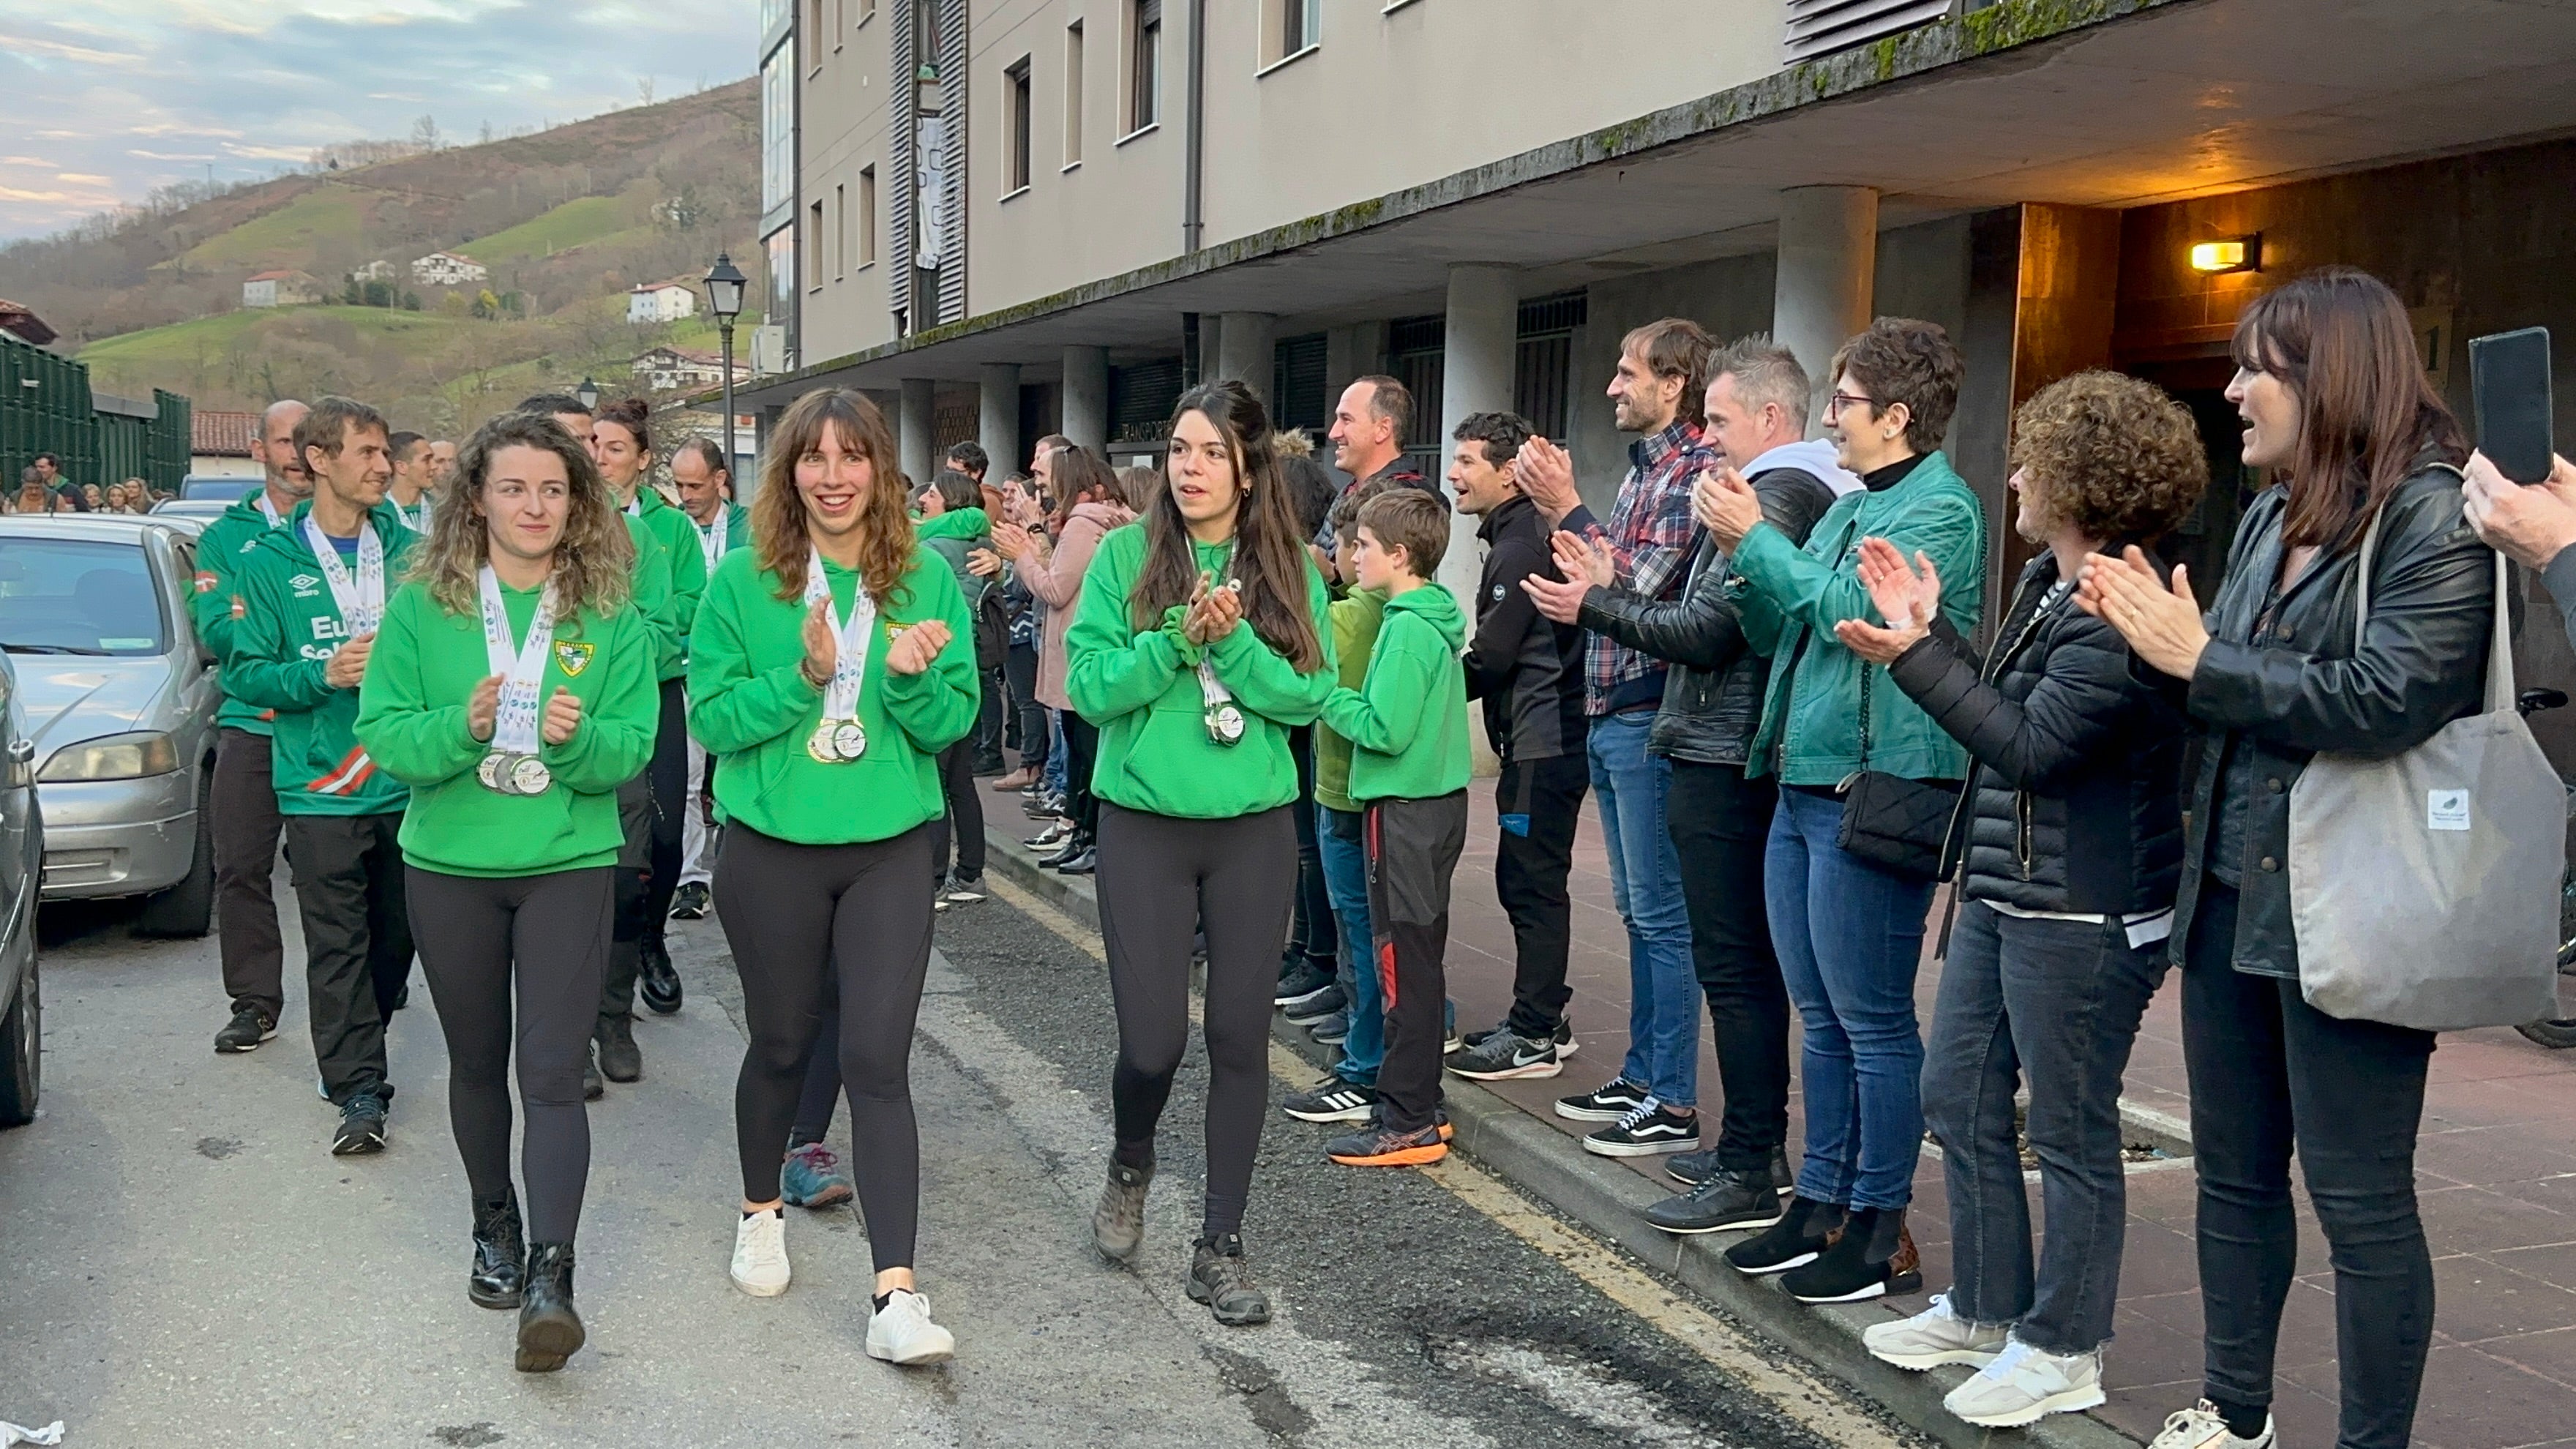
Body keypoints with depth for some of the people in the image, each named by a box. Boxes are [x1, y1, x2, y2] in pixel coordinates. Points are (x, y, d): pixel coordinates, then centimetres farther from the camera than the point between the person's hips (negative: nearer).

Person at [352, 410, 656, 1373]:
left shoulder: (610, 614, -2)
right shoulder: (423, 606, -2)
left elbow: (634, 746, -4)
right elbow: (382, 735, -6)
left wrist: (579, 738, -25)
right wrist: (464, 728, -24)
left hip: (570, 866, -1)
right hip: (450, 867, 2)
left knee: (553, 1072, -8)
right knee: (478, 1062, 16)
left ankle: (551, 1275, -10)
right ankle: (496, 1228, 35)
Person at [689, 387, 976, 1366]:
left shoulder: (926, 580, -1)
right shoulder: (745, 580, -4)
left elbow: (954, 722, -1)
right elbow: (711, 715, -8)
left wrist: (911, 678, -22)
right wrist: (803, 676, -23)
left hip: (889, 849, 0)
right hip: (771, 850, 0)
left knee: (878, 1060, -6)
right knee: (781, 1045, 16)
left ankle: (897, 1294, -5)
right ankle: (762, 1213, 43)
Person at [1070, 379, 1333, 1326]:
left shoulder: (1290, 570, 1)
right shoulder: (1127, 555, -3)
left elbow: (1307, 695, -6)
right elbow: (1089, 683, -9)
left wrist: (1234, 642, -20)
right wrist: (1178, 639, -22)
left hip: (1254, 830, 2)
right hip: (1144, 827, -1)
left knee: (1240, 1038, 5)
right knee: (1153, 1040, -2)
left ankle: (1221, 1246, 19)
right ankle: (1131, 1167, 33)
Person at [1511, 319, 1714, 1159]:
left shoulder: (1694, 469, -13)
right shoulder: (1644, 468, 16)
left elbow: (1641, 583, -22)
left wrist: (1568, 508, -15)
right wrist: (1558, 510, 6)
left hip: (1648, 718, -10)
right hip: (1609, 714, 10)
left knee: (1662, 916, -4)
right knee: (1637, 912, 16)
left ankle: (1673, 1105, 3)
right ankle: (1640, 1077, 26)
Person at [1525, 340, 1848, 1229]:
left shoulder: (1775, 497, -15)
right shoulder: (1819, 492, 16)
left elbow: (1706, 633, -20)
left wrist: (1593, 606, -8)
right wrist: (1611, 590, 11)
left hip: (1724, 764, -10)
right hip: (1752, 756, 10)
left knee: (1733, 969, -6)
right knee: (1753, 963, 16)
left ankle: (1748, 1175, 0)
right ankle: (1760, 1144, 25)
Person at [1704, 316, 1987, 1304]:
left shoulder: (1940, 508, -10)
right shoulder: (1849, 508, 17)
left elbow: (1849, 608, -23)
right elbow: (1774, 634, 19)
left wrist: (1753, 538, -12)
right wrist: (1743, 547, 4)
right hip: (1804, 784, 9)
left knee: (1873, 1023, -2)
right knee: (1822, 1019, 15)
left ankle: (1882, 1230, 8)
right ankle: (1822, 1203, 25)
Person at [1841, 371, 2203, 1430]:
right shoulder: (2048, 584, 10)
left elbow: (2031, 747, -21)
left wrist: (1915, 657, -20)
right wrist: (1929, 634, 7)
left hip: (2081, 914, -10)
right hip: (2000, 895, 10)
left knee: (2070, 1132, 4)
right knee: (1959, 1096, 17)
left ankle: (2061, 1350, 19)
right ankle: (1986, 1310, 32)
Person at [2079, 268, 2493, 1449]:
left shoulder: (2434, 516, -12)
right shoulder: (2271, 516, 12)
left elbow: (2386, 699, -24)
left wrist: (2199, 658, -17)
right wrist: (2153, 634, -3)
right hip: (2231, 894, 8)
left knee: (2359, 1199, 2)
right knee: (2234, 1173, 17)